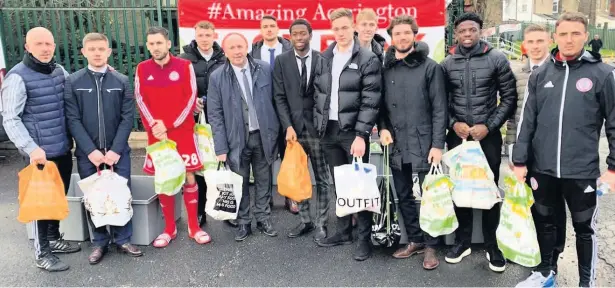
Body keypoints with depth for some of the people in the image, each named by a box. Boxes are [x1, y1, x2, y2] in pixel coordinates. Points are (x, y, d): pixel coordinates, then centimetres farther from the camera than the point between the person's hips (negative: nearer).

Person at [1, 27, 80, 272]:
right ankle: (42, 253, 20)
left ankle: (54, 238, 38)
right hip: (40, 153, -6)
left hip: (63, 149, 6)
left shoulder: (60, 71, 7)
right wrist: (31, 148, -24)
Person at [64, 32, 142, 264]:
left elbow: (127, 117, -2)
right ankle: (100, 242, 20)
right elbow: (72, 120, -3)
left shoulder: (122, 82, 4)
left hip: (117, 151, 0)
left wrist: (115, 149, -11)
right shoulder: (72, 82, 2)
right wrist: (91, 150, -13)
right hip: (87, 152, 0)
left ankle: (123, 239, 18)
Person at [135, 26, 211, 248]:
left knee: (189, 177, 3)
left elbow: (191, 98, -7)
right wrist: (155, 127, -13)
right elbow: (141, 101, 0)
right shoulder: (142, 69, 3)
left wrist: (168, 124, -13)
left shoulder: (184, 66, -3)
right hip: (156, 134, 2)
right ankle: (169, 228, 21)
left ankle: (194, 226, 16)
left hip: (183, 131, -1)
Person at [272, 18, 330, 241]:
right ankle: (305, 221, 23)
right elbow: (279, 97, 1)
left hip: (317, 127, -1)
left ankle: (321, 223, 18)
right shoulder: (282, 61, 4)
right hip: (294, 127, 2)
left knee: (322, 179, 6)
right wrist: (288, 126, -9)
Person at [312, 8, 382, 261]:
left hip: (352, 130, -5)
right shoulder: (324, 58, 12)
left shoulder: (367, 59, -4)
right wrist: (318, 127, 8)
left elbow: (370, 101, -11)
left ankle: (364, 237, 11)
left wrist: (361, 134, -17)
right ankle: (344, 231, 26)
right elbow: (317, 94, 15)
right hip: (329, 131, 5)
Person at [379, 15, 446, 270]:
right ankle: (414, 240, 28)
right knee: (404, 197, 12)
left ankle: (430, 246, 16)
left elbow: (439, 109, -6)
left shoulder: (430, 67, -2)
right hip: (396, 146, 4)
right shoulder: (385, 69, 8)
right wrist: (383, 128, -4)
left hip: (424, 145, -4)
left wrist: (437, 144, -12)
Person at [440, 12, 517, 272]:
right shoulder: (447, 64, 3)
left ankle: (491, 245, 21)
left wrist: (489, 126, -12)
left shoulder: (496, 59, -2)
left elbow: (509, 98, -2)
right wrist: (453, 123, -9)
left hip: (488, 136, -2)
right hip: (457, 136, 2)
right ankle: (462, 241, 24)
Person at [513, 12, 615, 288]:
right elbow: (527, 121, 5)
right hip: (543, 168, 3)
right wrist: (520, 161, 2)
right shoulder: (540, 74, 5)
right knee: (545, 223, 17)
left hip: (582, 170, -3)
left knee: (584, 228, 11)